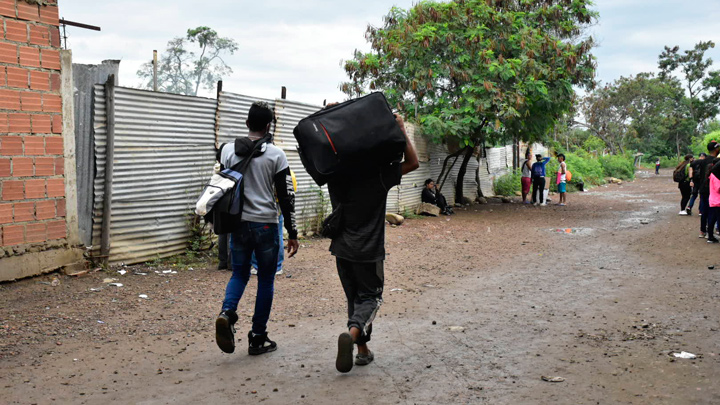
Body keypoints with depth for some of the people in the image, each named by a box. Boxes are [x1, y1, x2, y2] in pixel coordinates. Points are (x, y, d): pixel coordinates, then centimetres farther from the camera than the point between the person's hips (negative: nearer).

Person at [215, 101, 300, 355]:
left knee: (239, 274, 18)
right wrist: (292, 233, 0)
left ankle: (227, 313, -10)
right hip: (266, 225, -3)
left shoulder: (228, 150, 3)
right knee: (266, 280, 9)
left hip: (238, 224, 3)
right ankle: (258, 339, 13)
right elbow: (286, 196, -6)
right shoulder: (276, 155, -6)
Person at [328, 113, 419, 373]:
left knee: (354, 297, 17)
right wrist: (401, 130, -5)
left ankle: (362, 349, 20)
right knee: (370, 297, 7)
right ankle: (352, 333, -20)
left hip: (342, 249, 4)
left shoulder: (335, 176, -2)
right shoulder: (379, 176, -12)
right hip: (369, 251, -4)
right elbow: (413, 163, -5)